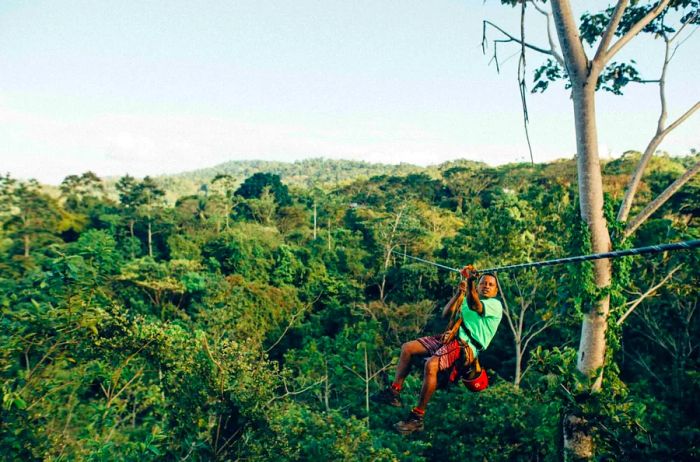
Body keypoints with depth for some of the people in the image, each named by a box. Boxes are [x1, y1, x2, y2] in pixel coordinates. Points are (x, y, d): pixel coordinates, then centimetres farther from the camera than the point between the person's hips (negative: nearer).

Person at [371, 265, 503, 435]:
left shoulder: (495, 305, 2)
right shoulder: (465, 300, 25)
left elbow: (473, 305, -21)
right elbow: (446, 314, 15)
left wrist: (470, 280, -35)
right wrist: (459, 293, 4)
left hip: (467, 346, -8)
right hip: (451, 338, 8)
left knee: (431, 364, -32)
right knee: (407, 347, -1)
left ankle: (417, 417, -22)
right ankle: (394, 392, 2)